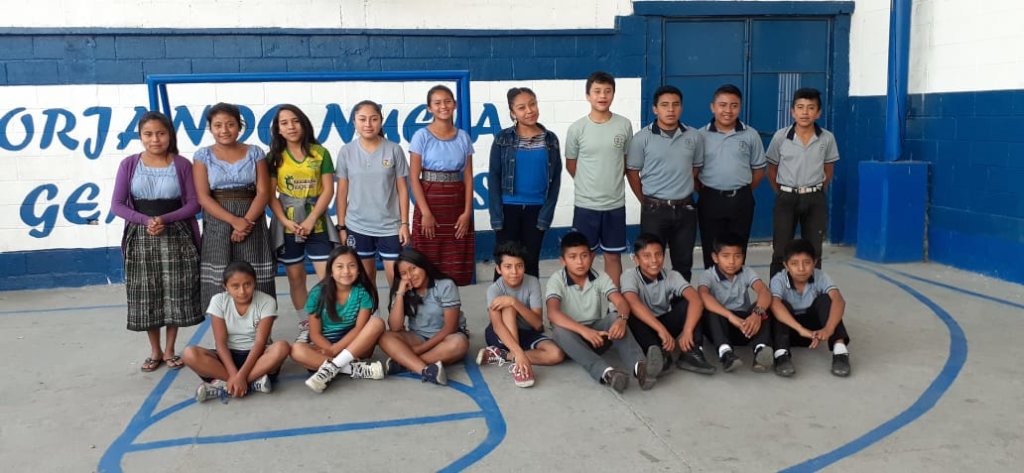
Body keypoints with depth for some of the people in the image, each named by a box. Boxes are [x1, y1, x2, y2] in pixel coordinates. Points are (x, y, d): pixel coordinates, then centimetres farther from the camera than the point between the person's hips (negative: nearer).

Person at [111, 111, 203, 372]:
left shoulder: (182, 164, -2)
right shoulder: (129, 164, 0)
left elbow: (194, 203, -3)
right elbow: (117, 204, -1)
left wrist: (165, 219, -17)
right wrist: (145, 220, -17)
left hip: (176, 236, -1)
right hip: (140, 236, 1)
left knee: (175, 293, 2)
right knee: (146, 296, 6)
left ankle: (170, 350, 18)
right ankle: (155, 351, 21)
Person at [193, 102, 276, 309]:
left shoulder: (254, 153, 6)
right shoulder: (203, 155, 4)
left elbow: (263, 192, -1)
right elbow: (203, 197, -4)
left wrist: (246, 221, -15)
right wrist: (234, 220, -16)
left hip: (252, 222, 0)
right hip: (217, 224, 0)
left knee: (254, 281, -3)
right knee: (219, 282, -3)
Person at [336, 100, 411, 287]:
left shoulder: (394, 150, -4)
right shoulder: (346, 152, -2)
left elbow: (402, 190, -1)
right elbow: (342, 193, 3)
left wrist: (404, 223, -4)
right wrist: (341, 226, 2)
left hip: (390, 226, -1)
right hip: (357, 227, 1)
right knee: (366, 279, 13)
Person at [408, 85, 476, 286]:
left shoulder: (463, 137, 6)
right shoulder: (422, 137, -4)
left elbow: (468, 177, 5)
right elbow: (414, 178, -7)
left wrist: (467, 211, -5)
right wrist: (425, 213, -13)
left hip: (457, 204, 3)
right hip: (430, 202, -3)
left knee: (456, 264, 3)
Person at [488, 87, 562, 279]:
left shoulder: (550, 139, 2)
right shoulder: (503, 139, -2)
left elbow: (555, 179, 3)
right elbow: (493, 177, -2)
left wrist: (547, 213, -5)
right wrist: (496, 215, -9)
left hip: (536, 209, 1)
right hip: (509, 208, -1)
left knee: (531, 261, 10)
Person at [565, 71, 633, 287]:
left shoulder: (625, 125, -2)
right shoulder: (577, 128, -6)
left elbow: (626, 161, 11)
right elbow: (571, 165, 6)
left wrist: (611, 182, 10)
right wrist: (589, 186, 9)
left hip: (615, 204, 1)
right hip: (586, 204, -1)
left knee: (613, 256, 10)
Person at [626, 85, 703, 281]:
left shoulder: (694, 136, 2)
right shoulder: (642, 138, -6)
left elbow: (696, 168, 14)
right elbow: (632, 171, 0)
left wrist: (682, 190, 10)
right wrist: (646, 201, 4)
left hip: (685, 208, 3)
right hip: (654, 209, -3)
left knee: (683, 263, 11)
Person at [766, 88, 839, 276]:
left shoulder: (827, 138, -3)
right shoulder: (781, 137, -6)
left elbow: (828, 171, 11)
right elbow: (771, 170, 5)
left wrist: (816, 192, 11)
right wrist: (782, 193, 9)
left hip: (815, 200, 1)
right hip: (786, 198, -1)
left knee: (813, 253, 7)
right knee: (780, 252, 1)